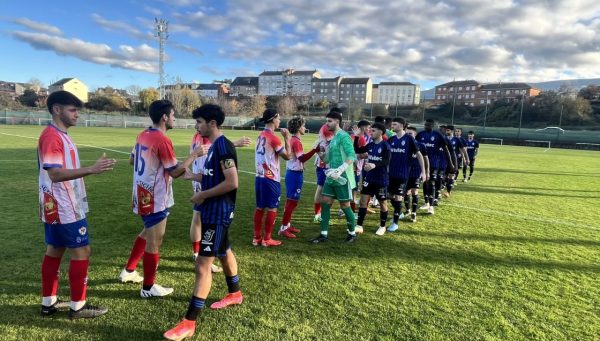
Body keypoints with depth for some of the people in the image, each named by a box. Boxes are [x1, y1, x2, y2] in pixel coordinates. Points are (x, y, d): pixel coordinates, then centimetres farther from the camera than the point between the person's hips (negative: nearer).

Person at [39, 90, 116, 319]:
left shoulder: (60, 135, 13)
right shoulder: (51, 136, -19)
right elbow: (55, 173, -27)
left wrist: (91, 169, 21)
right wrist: (91, 169, -35)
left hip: (58, 206, 10)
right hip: (64, 208, -10)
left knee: (54, 249, 15)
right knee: (81, 251, -3)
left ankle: (49, 302, 27)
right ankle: (78, 306, 9)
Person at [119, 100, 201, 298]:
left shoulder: (143, 135, 7)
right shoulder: (163, 140, -21)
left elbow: (132, 160, 20)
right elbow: (175, 172, -18)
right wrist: (194, 155, -11)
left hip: (142, 194, 10)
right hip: (155, 198, -9)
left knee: (148, 233, 27)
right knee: (154, 242, 3)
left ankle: (129, 271, 38)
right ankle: (148, 288, 16)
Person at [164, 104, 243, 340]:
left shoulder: (223, 146, -20)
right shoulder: (214, 145, 11)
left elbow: (232, 182, -27)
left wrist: (203, 195, -19)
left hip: (218, 213, -11)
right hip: (214, 211, 11)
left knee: (203, 263, -7)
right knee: (224, 252, 24)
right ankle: (235, 294, 44)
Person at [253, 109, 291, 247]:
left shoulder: (261, 136, 11)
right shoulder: (273, 138, -16)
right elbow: (287, 156, -10)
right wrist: (287, 138, -3)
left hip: (259, 177, 8)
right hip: (271, 178, -8)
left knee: (260, 207, 12)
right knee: (272, 208, 1)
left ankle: (256, 237, 19)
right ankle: (267, 239, 8)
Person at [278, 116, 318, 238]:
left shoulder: (292, 140, 13)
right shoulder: (296, 141, -17)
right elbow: (302, 158, -27)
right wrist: (315, 150, -31)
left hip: (291, 173, 10)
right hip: (295, 174, -10)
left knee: (291, 201, 16)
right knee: (292, 202, -5)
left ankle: (287, 225, 25)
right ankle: (283, 228, 0)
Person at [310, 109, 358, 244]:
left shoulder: (343, 136, -13)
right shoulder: (333, 138, 15)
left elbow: (352, 156, -22)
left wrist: (340, 170, -32)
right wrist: (321, 154, 1)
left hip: (342, 177, -9)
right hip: (331, 177, 9)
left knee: (344, 205, 3)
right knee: (325, 203, 5)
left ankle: (352, 233, 22)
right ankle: (324, 234, 13)